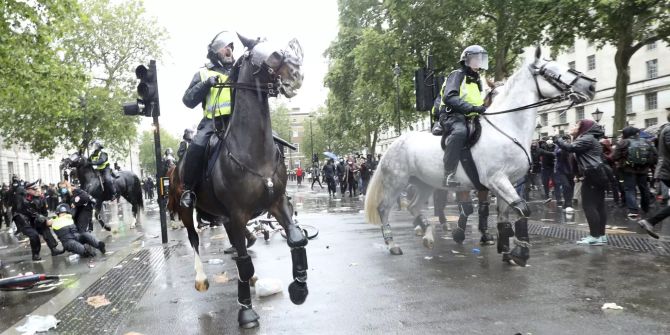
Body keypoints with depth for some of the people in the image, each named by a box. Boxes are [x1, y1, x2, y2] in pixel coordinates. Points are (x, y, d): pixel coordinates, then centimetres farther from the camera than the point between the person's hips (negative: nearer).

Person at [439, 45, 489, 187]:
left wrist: (484, 109, 12)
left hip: (472, 118, 9)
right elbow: (449, 98, -20)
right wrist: (472, 108, -29)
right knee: (460, 131, -40)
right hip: (453, 115, -9)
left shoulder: (477, 80, 27)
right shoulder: (457, 75, -1)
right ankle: (449, 175, -44)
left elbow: (481, 104, 35)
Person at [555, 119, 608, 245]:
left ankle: (595, 236, -8)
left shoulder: (587, 138, -10)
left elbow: (570, 147, -19)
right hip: (598, 175, 10)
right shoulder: (589, 139, 23)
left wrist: (557, 139, -7)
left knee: (589, 205, -8)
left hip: (592, 175, -10)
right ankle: (601, 235, 14)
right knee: (599, 205, 10)